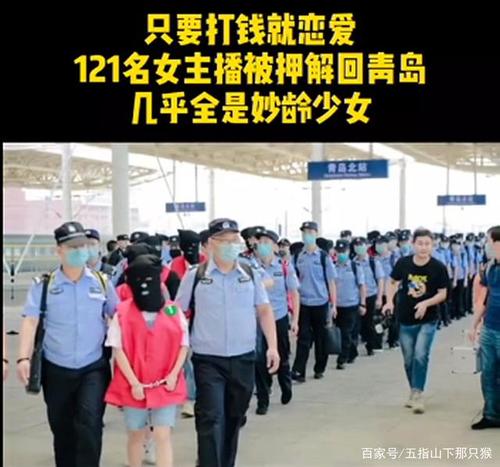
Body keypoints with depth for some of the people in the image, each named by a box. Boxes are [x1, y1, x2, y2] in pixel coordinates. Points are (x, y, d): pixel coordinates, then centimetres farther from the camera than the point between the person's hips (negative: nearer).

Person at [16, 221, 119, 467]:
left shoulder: (102, 282, 2)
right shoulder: (44, 285, -2)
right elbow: (30, 321, -9)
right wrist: (24, 358, -21)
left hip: (93, 367, -1)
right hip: (56, 369, 1)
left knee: (89, 423, -16)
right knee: (62, 429, 13)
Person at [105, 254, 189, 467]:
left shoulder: (173, 311, 1)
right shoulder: (123, 313, -4)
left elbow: (184, 345, 6)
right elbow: (118, 349, -5)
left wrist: (174, 373, -7)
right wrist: (133, 382, -10)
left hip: (165, 387, 0)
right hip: (134, 387, 0)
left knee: (163, 436, -3)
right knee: (136, 435, 14)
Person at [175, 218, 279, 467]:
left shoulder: (249, 274, 4)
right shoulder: (195, 276, -3)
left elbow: (264, 310, 9)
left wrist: (272, 346, 1)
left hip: (244, 358, 3)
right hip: (208, 360, -3)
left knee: (234, 418, 15)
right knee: (211, 419, -10)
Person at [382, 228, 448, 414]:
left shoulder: (438, 267, -13)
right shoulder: (403, 263, -8)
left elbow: (442, 294, -7)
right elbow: (393, 282, 7)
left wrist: (426, 303, -23)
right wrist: (389, 301, -9)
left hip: (428, 321, -3)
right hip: (406, 320, 3)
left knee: (420, 356, -15)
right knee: (408, 360, 13)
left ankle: (417, 394, -4)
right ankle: (414, 392, 33)